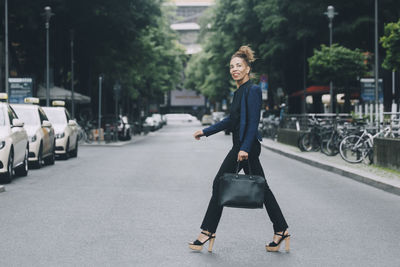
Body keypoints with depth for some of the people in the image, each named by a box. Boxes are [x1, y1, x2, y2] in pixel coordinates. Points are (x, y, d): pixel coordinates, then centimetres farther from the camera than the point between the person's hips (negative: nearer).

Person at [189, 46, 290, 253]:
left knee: (220, 185, -3)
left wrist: (244, 148, -26)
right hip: (242, 145, 10)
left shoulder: (252, 90, -12)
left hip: (246, 146, -10)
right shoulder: (239, 91, 16)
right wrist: (206, 131, 25)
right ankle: (281, 231, 11)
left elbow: (253, 122, -19)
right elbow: (232, 120, 24)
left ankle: (207, 232, 5)